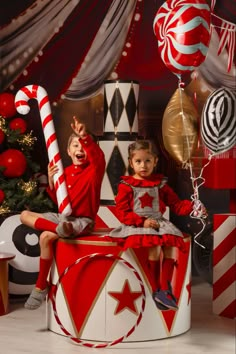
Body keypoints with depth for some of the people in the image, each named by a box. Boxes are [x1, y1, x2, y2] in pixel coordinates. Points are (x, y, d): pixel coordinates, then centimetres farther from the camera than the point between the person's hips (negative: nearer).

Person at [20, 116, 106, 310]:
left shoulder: (95, 170, -9)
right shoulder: (65, 172, 8)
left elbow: (99, 156, -35)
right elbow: (59, 201, 12)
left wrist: (85, 137, -52)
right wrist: (51, 181, -6)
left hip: (82, 220, -7)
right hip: (63, 216, 7)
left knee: (46, 237, -27)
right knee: (25, 215, 0)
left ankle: (41, 285, -13)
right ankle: (59, 228, -27)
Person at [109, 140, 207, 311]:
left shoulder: (160, 184, 13)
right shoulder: (126, 185, 2)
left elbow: (176, 204, 12)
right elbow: (122, 212, -5)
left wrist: (192, 206, -9)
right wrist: (142, 221, -18)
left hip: (158, 223, 4)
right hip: (136, 225, -4)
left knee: (172, 244, -24)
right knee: (155, 246, -31)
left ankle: (165, 289, -20)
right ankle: (156, 290, -19)